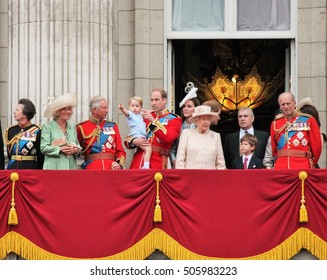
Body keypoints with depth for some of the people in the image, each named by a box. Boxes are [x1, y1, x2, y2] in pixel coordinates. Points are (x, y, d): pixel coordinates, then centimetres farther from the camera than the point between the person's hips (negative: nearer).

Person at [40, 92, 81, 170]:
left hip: (71, 166, 4)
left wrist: (75, 150, -3)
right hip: (54, 167, -4)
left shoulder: (72, 127, 19)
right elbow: (43, 148, -5)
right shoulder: (47, 127, 3)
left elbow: (78, 146, 20)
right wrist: (60, 149, -16)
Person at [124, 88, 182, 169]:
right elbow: (127, 140, 18)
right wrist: (134, 141, -6)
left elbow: (168, 138, -13)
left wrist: (153, 120, -18)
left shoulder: (174, 119, 5)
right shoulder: (145, 116, 17)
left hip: (157, 164, -4)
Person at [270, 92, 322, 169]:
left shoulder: (308, 120, 2)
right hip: (280, 168, 2)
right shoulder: (275, 123, 11)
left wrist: (311, 163, 13)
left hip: (302, 167, -2)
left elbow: (316, 145, 6)